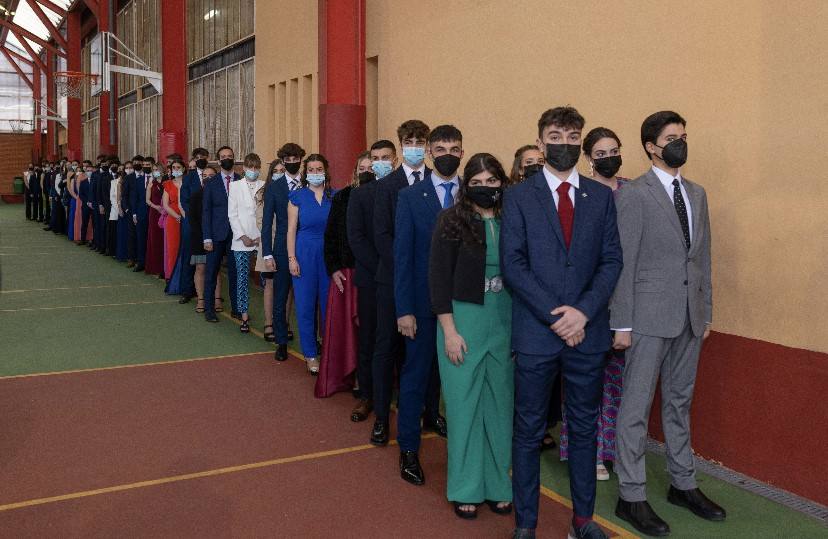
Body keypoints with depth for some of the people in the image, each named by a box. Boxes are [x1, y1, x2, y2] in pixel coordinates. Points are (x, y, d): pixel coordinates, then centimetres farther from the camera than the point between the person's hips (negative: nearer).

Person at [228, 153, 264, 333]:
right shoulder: (235, 186, 8)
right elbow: (232, 214, 4)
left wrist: (263, 236, -7)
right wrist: (243, 236, -5)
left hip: (262, 239, -1)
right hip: (241, 240, 1)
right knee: (242, 278, 0)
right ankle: (244, 316, 6)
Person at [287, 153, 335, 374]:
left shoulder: (335, 196, 4)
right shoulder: (297, 196, 2)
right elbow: (291, 230, 1)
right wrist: (292, 259, -5)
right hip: (305, 254, -1)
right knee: (306, 304, 2)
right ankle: (310, 354, 13)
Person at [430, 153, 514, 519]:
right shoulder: (452, 221, -6)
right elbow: (438, 279, -7)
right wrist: (450, 331, -11)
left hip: (505, 325, 3)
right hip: (463, 322, -3)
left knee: (500, 404, 10)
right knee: (464, 405, 7)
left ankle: (498, 484, 25)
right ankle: (466, 488, 21)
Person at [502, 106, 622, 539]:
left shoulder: (601, 196, 8)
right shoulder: (518, 196, 0)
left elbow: (611, 260, 3)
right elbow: (512, 264, -7)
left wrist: (583, 312, -12)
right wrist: (555, 316, -13)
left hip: (588, 332, 3)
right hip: (535, 332, -2)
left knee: (584, 429, 13)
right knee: (528, 431, 7)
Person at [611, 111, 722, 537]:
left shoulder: (697, 194, 13)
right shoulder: (634, 194, -7)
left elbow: (703, 256, 16)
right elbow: (624, 262, -10)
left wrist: (707, 311, 13)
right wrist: (621, 324, -12)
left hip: (690, 317, 7)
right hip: (650, 316, -6)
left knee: (680, 402, 17)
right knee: (636, 406, 1)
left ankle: (683, 484, 30)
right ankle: (632, 496, 11)